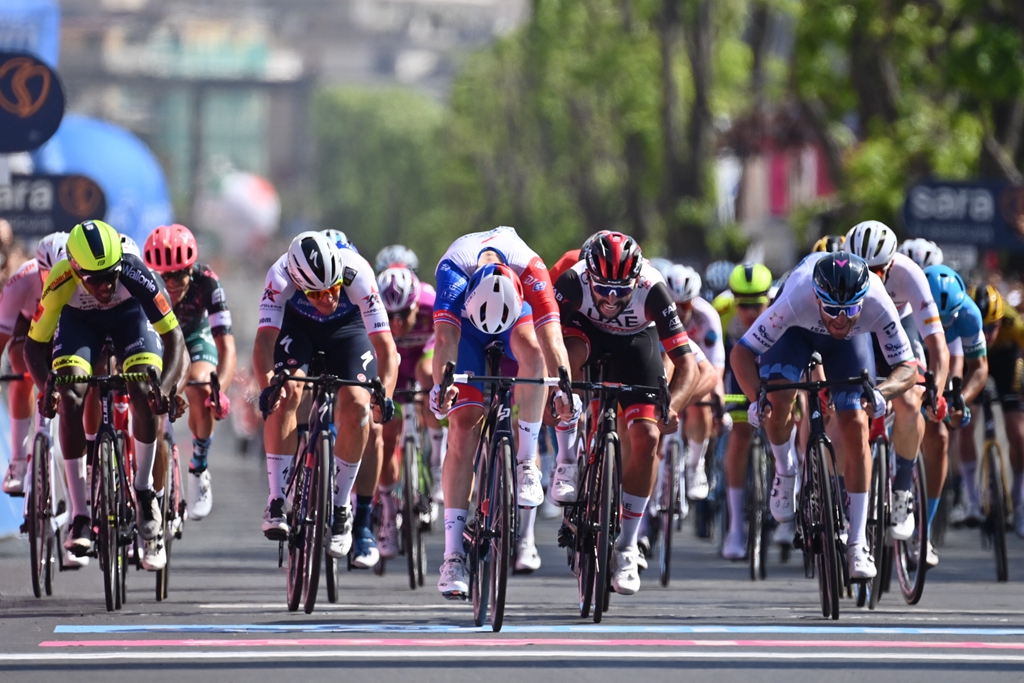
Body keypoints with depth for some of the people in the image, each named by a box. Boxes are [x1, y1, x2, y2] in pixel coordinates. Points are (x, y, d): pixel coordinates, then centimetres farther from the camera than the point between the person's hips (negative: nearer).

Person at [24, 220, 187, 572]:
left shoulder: (134, 274, -37)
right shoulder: (60, 283, -36)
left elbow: (173, 337, -31)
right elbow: (35, 344, -24)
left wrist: (167, 385, -47)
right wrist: (45, 385, -42)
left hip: (129, 315, 0)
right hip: (79, 320, 0)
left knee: (143, 391, -24)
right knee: (72, 397, -21)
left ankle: (144, 490, -2)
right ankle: (80, 518, -16)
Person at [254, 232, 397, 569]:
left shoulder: (357, 274, -37)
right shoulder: (281, 277, -37)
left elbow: (386, 347, -39)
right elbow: (264, 341, -43)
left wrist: (384, 395, -54)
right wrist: (267, 385, -61)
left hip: (347, 328, 0)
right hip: (296, 324, 0)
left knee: (357, 408, -18)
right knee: (287, 392, -26)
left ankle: (343, 508, -3)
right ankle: (277, 502, -20)